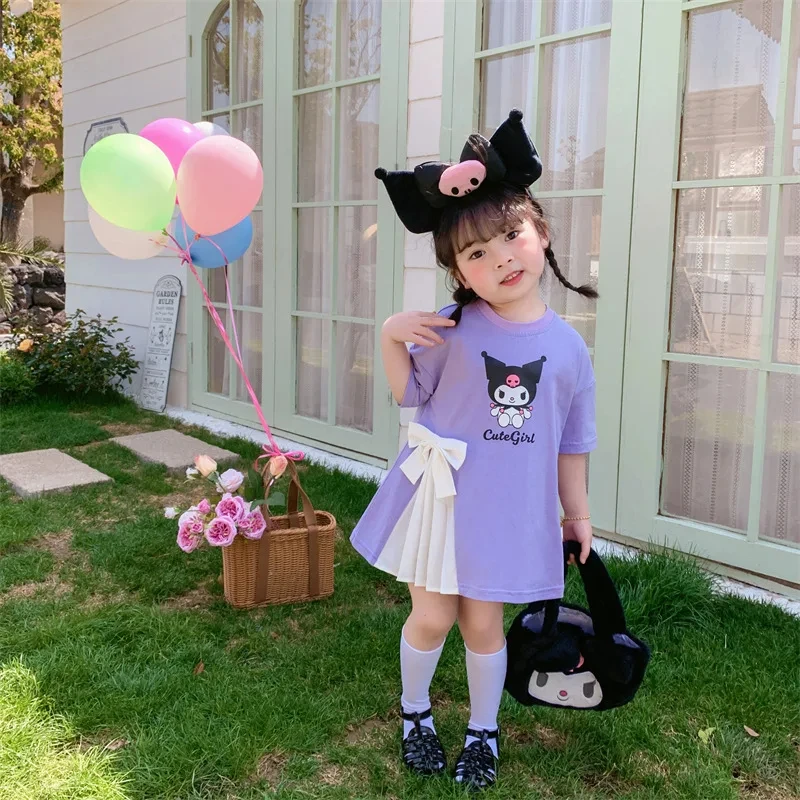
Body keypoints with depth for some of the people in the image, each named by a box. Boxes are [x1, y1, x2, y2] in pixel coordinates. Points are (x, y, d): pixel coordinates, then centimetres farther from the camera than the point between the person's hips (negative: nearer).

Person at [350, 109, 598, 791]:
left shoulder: (567, 346, -5)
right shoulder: (454, 329, -9)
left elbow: (571, 443, 5)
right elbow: (408, 393, 0)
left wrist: (577, 512, 11)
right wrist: (391, 335, -16)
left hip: (511, 508, 1)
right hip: (442, 496, 0)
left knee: (484, 622, 12)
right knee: (432, 616, 8)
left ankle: (483, 733, 36)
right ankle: (415, 712, 38)